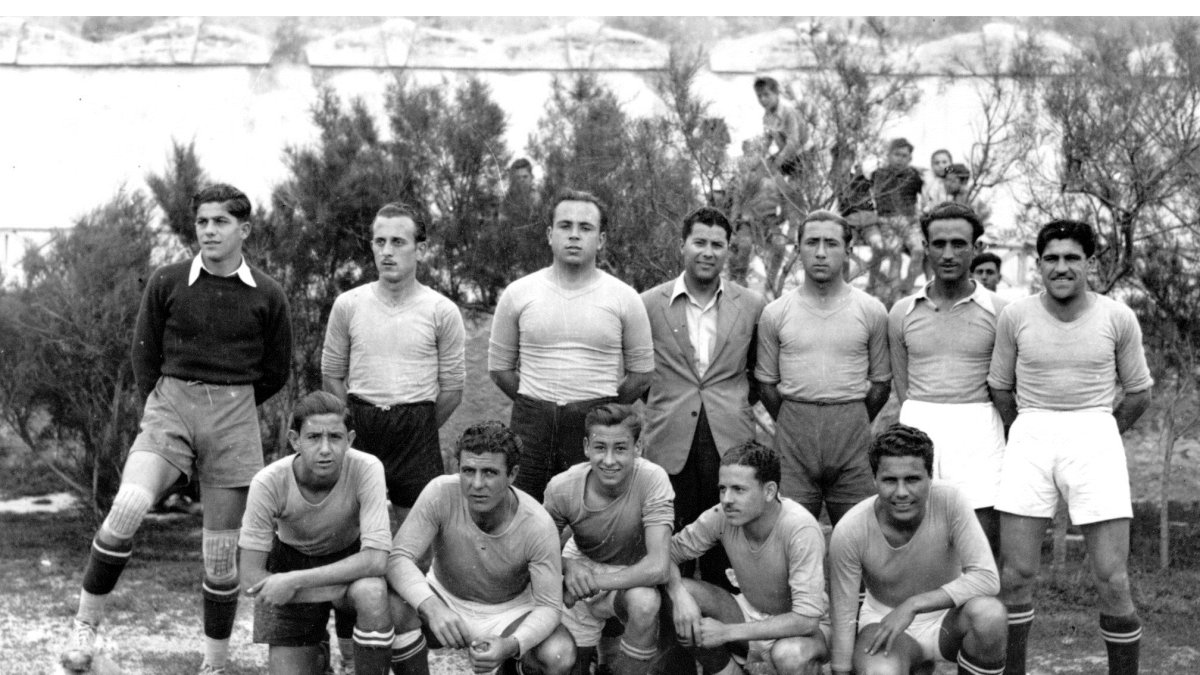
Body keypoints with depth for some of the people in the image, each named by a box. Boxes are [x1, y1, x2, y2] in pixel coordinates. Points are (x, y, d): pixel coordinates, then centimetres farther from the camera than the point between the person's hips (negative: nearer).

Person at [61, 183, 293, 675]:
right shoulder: (166, 283, 2)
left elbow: (276, 372, 13)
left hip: (234, 422, 1)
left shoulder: (267, 297, 2)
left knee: (221, 553, 3)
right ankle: (85, 626, -12)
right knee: (127, 509, -26)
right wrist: (166, 409, 11)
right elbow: (144, 355, 11)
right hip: (170, 405, -1)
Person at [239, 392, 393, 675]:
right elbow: (250, 579, -22)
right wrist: (349, 589, -29)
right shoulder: (268, 483, -28)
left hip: (350, 560, -1)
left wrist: (295, 581, -37)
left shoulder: (367, 469, -30)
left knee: (372, 594, -35)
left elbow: (376, 559, -33)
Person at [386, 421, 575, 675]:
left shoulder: (538, 525, -25)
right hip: (445, 600, 1)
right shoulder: (441, 492, -24)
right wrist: (431, 606, -48)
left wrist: (511, 646, -42)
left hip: (509, 614, 0)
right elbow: (398, 558, -28)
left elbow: (548, 606, -21)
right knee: (393, 606, -31)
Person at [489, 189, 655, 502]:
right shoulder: (517, 294, 4)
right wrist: (535, 405, 8)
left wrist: (603, 407, 6)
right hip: (532, 426, 1)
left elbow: (642, 372, 8)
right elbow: (499, 366, 11)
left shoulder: (624, 298, 2)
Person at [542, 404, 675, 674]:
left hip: (632, 577, -2)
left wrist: (593, 582, -34)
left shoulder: (652, 479, -30)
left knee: (644, 602, -36)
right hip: (582, 566, 3)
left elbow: (658, 567, -36)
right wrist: (568, 566, -27)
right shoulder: (562, 487, -22)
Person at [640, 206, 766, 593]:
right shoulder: (650, 305, 3)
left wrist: (743, 403, 10)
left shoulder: (751, 306, 6)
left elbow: (760, 371, 19)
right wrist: (660, 401, 10)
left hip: (730, 440, 1)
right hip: (670, 441, 0)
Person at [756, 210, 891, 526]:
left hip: (852, 428, 0)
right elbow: (767, 382, 10)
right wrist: (794, 425, 10)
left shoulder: (872, 311, 3)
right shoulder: (775, 313, 4)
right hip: (793, 431, 0)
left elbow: (881, 382, 9)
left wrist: (853, 425, 10)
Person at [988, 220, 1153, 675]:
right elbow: (1000, 387, 14)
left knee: (1112, 581, -6)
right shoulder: (1015, 316, 0)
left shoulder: (1118, 318, -1)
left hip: (1095, 437, -1)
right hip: (1030, 437, 1)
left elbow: (1139, 394, 11)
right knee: (1015, 574, 0)